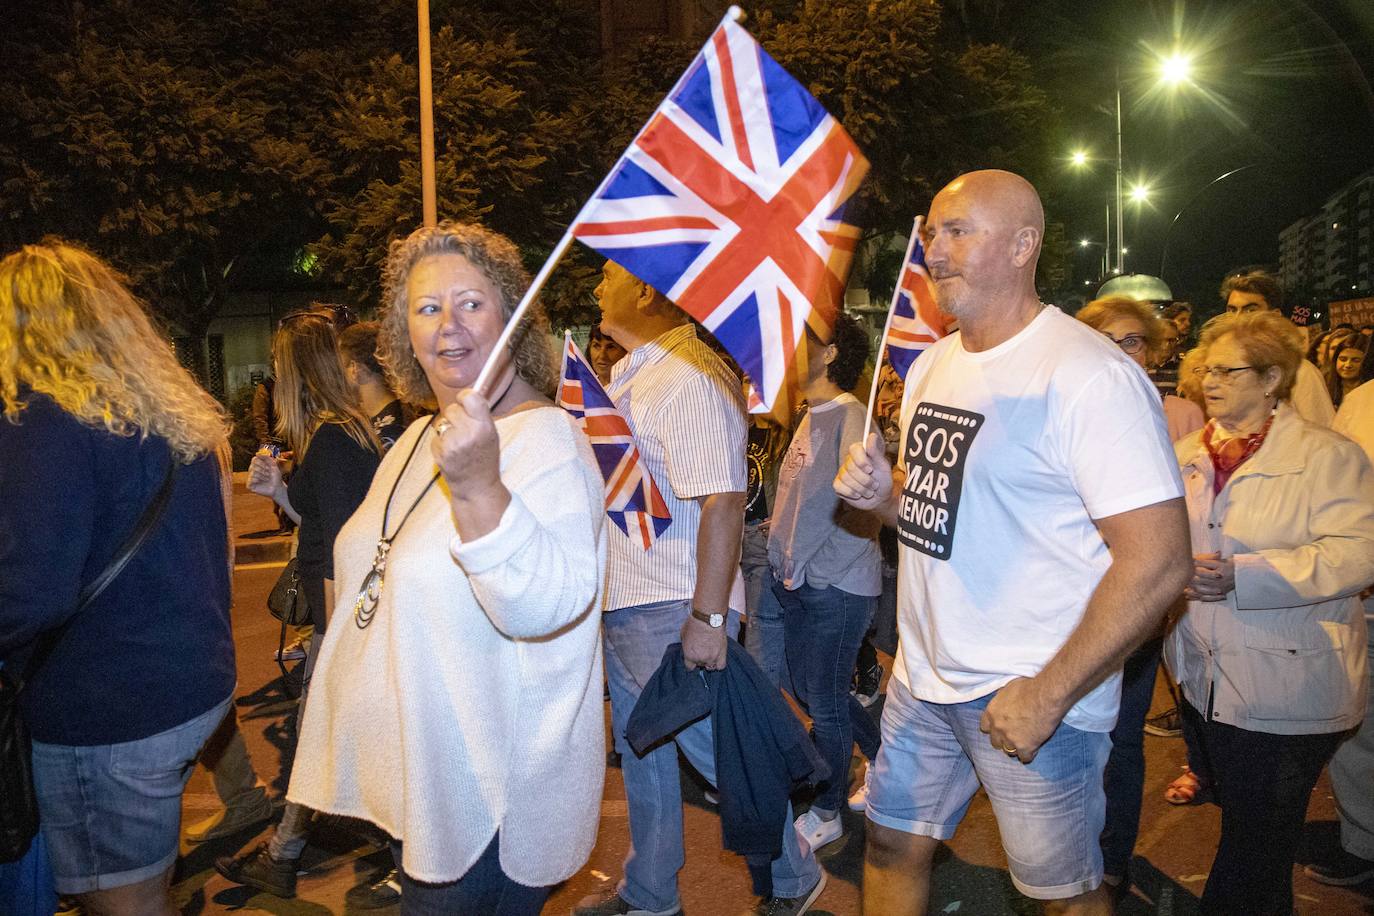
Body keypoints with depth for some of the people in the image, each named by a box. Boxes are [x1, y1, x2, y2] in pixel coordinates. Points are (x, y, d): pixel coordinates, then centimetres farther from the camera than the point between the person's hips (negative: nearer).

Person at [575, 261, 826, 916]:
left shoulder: (691, 381, -20)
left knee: (717, 751, 5)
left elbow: (723, 502, -26)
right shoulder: (632, 374, 12)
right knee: (640, 749, 20)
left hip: (673, 611, -10)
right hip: (622, 601, 10)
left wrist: (707, 617, -27)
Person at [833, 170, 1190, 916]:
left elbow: (1158, 561, -22)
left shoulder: (1090, 374, -19)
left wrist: (1047, 695, -20)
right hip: (921, 678, 7)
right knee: (892, 849, 18)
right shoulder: (931, 365, 8)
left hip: (1030, 695, -7)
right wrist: (882, 494, -3)